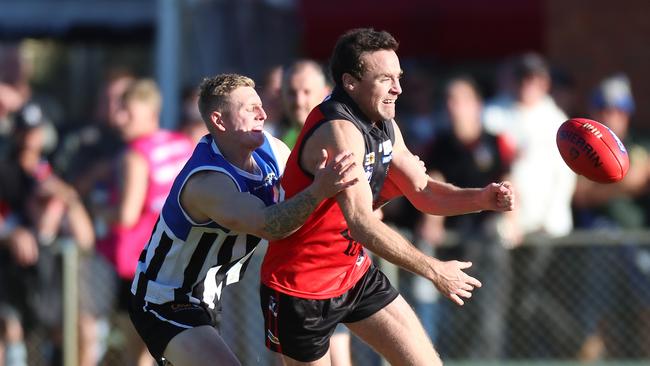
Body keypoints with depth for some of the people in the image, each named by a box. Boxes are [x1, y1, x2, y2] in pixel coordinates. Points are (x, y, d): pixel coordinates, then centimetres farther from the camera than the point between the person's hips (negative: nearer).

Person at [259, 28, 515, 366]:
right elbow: (361, 221, -35)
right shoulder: (338, 132, -27)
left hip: (355, 273, 9)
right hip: (302, 285, -9)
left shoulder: (384, 127, 4)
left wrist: (481, 199, -11)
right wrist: (434, 270, -33)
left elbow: (423, 192, 9)